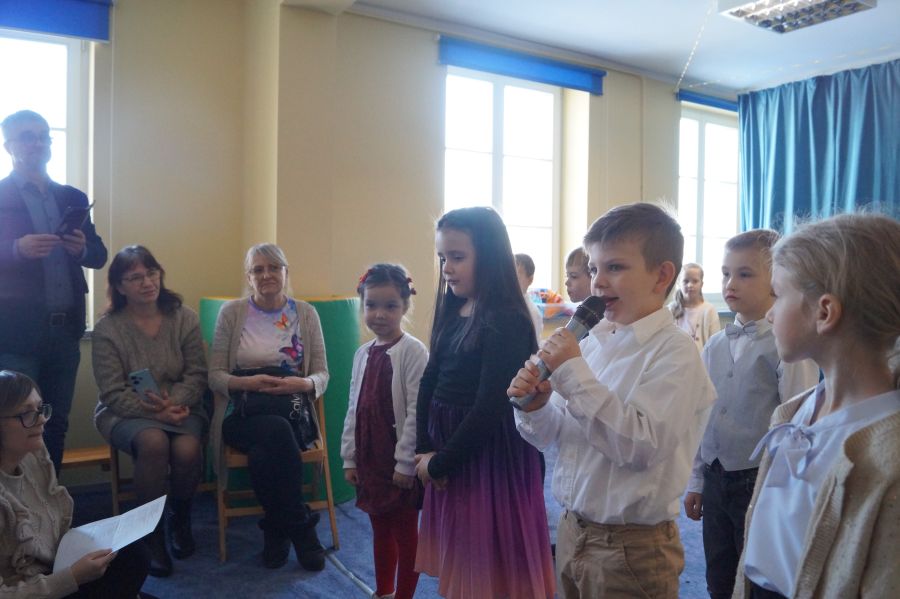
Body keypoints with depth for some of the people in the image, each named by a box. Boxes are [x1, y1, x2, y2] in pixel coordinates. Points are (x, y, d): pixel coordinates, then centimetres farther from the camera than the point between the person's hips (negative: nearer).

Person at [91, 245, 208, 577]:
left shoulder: (184, 318, -1)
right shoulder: (107, 329, -6)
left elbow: (197, 375, -2)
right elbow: (113, 393, -9)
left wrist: (175, 401, -21)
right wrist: (154, 412, -21)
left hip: (180, 408, 2)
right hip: (126, 412, -1)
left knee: (187, 449, -29)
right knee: (153, 442, -34)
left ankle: (180, 520, 5)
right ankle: (152, 532, -12)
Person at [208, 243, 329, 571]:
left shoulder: (305, 313, 7)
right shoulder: (232, 312, 4)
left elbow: (322, 374, 7)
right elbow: (214, 375, 3)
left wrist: (303, 384, -16)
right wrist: (247, 382, -17)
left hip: (291, 412, 1)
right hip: (242, 414, 0)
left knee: (263, 454, -33)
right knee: (277, 430, -35)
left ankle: (276, 530, -6)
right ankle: (301, 528, -15)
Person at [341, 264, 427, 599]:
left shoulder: (412, 351, -15)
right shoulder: (363, 354, 6)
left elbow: (416, 411, -17)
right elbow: (354, 409, 9)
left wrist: (405, 463, -16)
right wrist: (350, 458, 9)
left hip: (400, 461, -6)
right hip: (370, 458, 7)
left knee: (406, 531, 8)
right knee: (380, 528, 20)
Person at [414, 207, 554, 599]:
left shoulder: (507, 322, -18)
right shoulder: (452, 314, 6)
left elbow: (489, 407, -21)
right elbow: (429, 384, 6)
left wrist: (438, 463, -12)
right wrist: (424, 450, -5)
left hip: (490, 458, -7)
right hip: (447, 455, 7)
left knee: (489, 567, 10)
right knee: (460, 565, 20)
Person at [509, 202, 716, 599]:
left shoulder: (674, 353, -15)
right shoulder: (591, 342, 1)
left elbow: (641, 446, -26)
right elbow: (553, 437, 7)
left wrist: (574, 375, -24)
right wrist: (536, 407, -13)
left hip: (631, 547, -5)